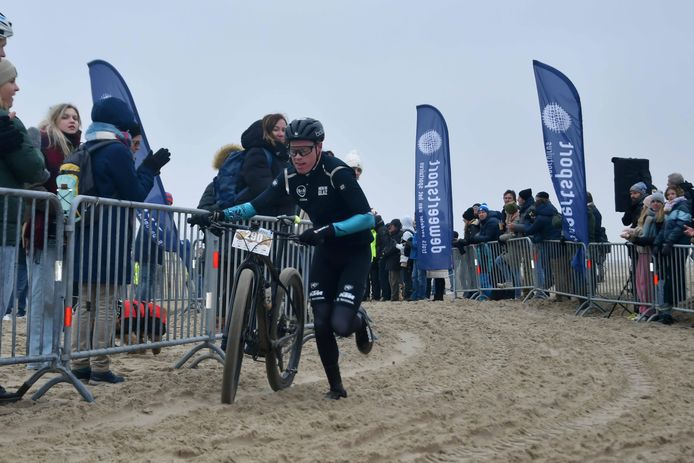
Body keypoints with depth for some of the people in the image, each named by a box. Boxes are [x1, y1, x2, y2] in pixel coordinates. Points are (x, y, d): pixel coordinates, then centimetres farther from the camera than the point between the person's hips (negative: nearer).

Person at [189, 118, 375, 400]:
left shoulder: (337, 173, -22)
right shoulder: (290, 177, -6)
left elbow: (367, 218, -27)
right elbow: (258, 205, -10)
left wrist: (328, 229, -40)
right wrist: (218, 215, -23)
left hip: (355, 251, -5)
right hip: (326, 251, 5)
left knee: (340, 324, -18)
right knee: (321, 323, -3)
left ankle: (360, 321, 19)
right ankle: (336, 387, 14)